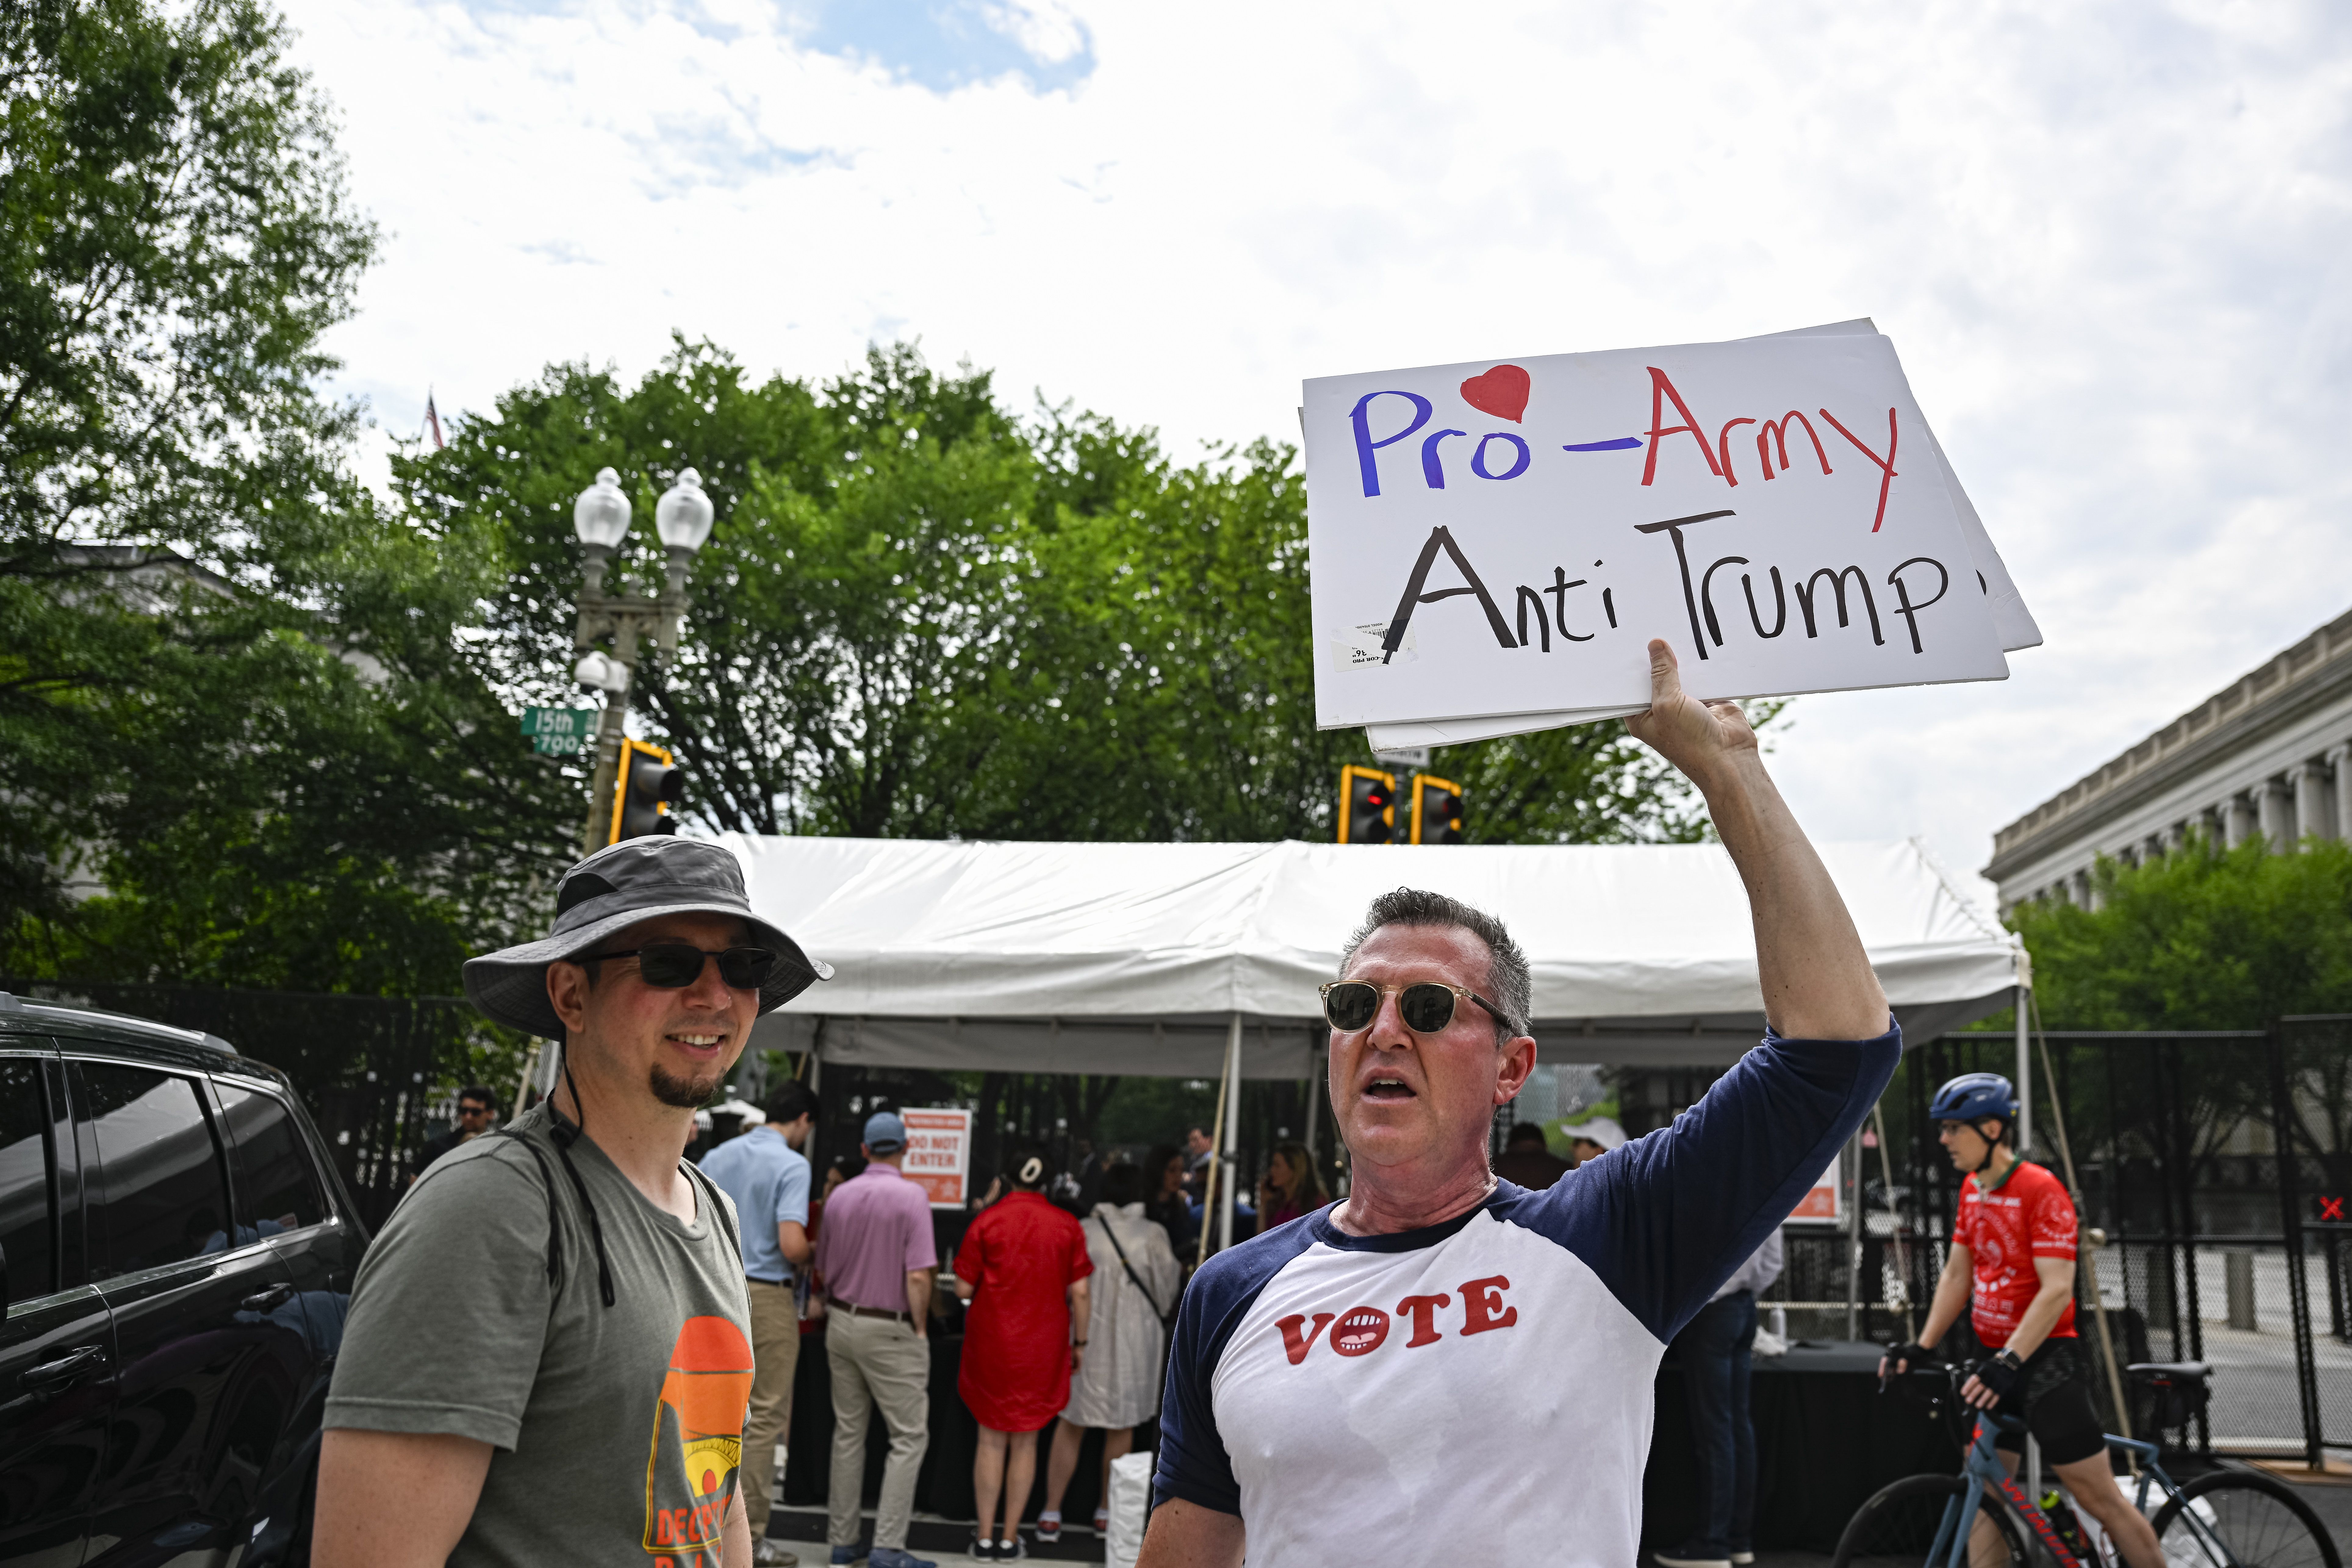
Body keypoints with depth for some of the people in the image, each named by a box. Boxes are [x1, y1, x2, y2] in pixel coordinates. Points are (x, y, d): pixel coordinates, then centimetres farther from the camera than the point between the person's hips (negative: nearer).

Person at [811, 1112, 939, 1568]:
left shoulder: (839, 1196, 3)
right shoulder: (912, 1196, -14)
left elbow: (823, 1268, 11)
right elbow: (918, 1276, -19)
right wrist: (920, 1327, -6)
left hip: (842, 1323, 6)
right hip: (890, 1329, -6)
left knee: (848, 1432, 14)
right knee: (909, 1436, 2)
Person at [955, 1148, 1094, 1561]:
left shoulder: (987, 1221, -6)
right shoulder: (1067, 1225, -3)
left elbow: (964, 1288, -5)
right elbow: (1079, 1293, -3)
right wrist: (1080, 1342, 7)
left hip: (991, 1343, 0)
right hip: (1044, 1348, 1)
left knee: (992, 1439, 10)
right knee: (1025, 1441, 10)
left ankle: (985, 1538, 12)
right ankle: (1010, 1539, 15)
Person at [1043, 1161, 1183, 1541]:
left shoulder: (1083, 1232, -8)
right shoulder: (1153, 1236, -10)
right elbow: (1167, 1292, 0)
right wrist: (1178, 1268, 21)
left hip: (1086, 1338, 1)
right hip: (1134, 1343, 0)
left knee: (1071, 1426, 11)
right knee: (1122, 1428, 14)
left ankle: (1051, 1514, 11)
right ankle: (1107, 1512, 23)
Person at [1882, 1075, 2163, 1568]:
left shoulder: (2040, 1189, -17)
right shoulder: (1971, 1189, 8)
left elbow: (2057, 1290, -22)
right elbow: (1957, 1275, 13)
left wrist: (2010, 1361, -28)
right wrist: (1922, 1346, 6)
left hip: (2045, 1361, -8)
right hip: (1996, 1361, 8)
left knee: (2099, 1498, 1)